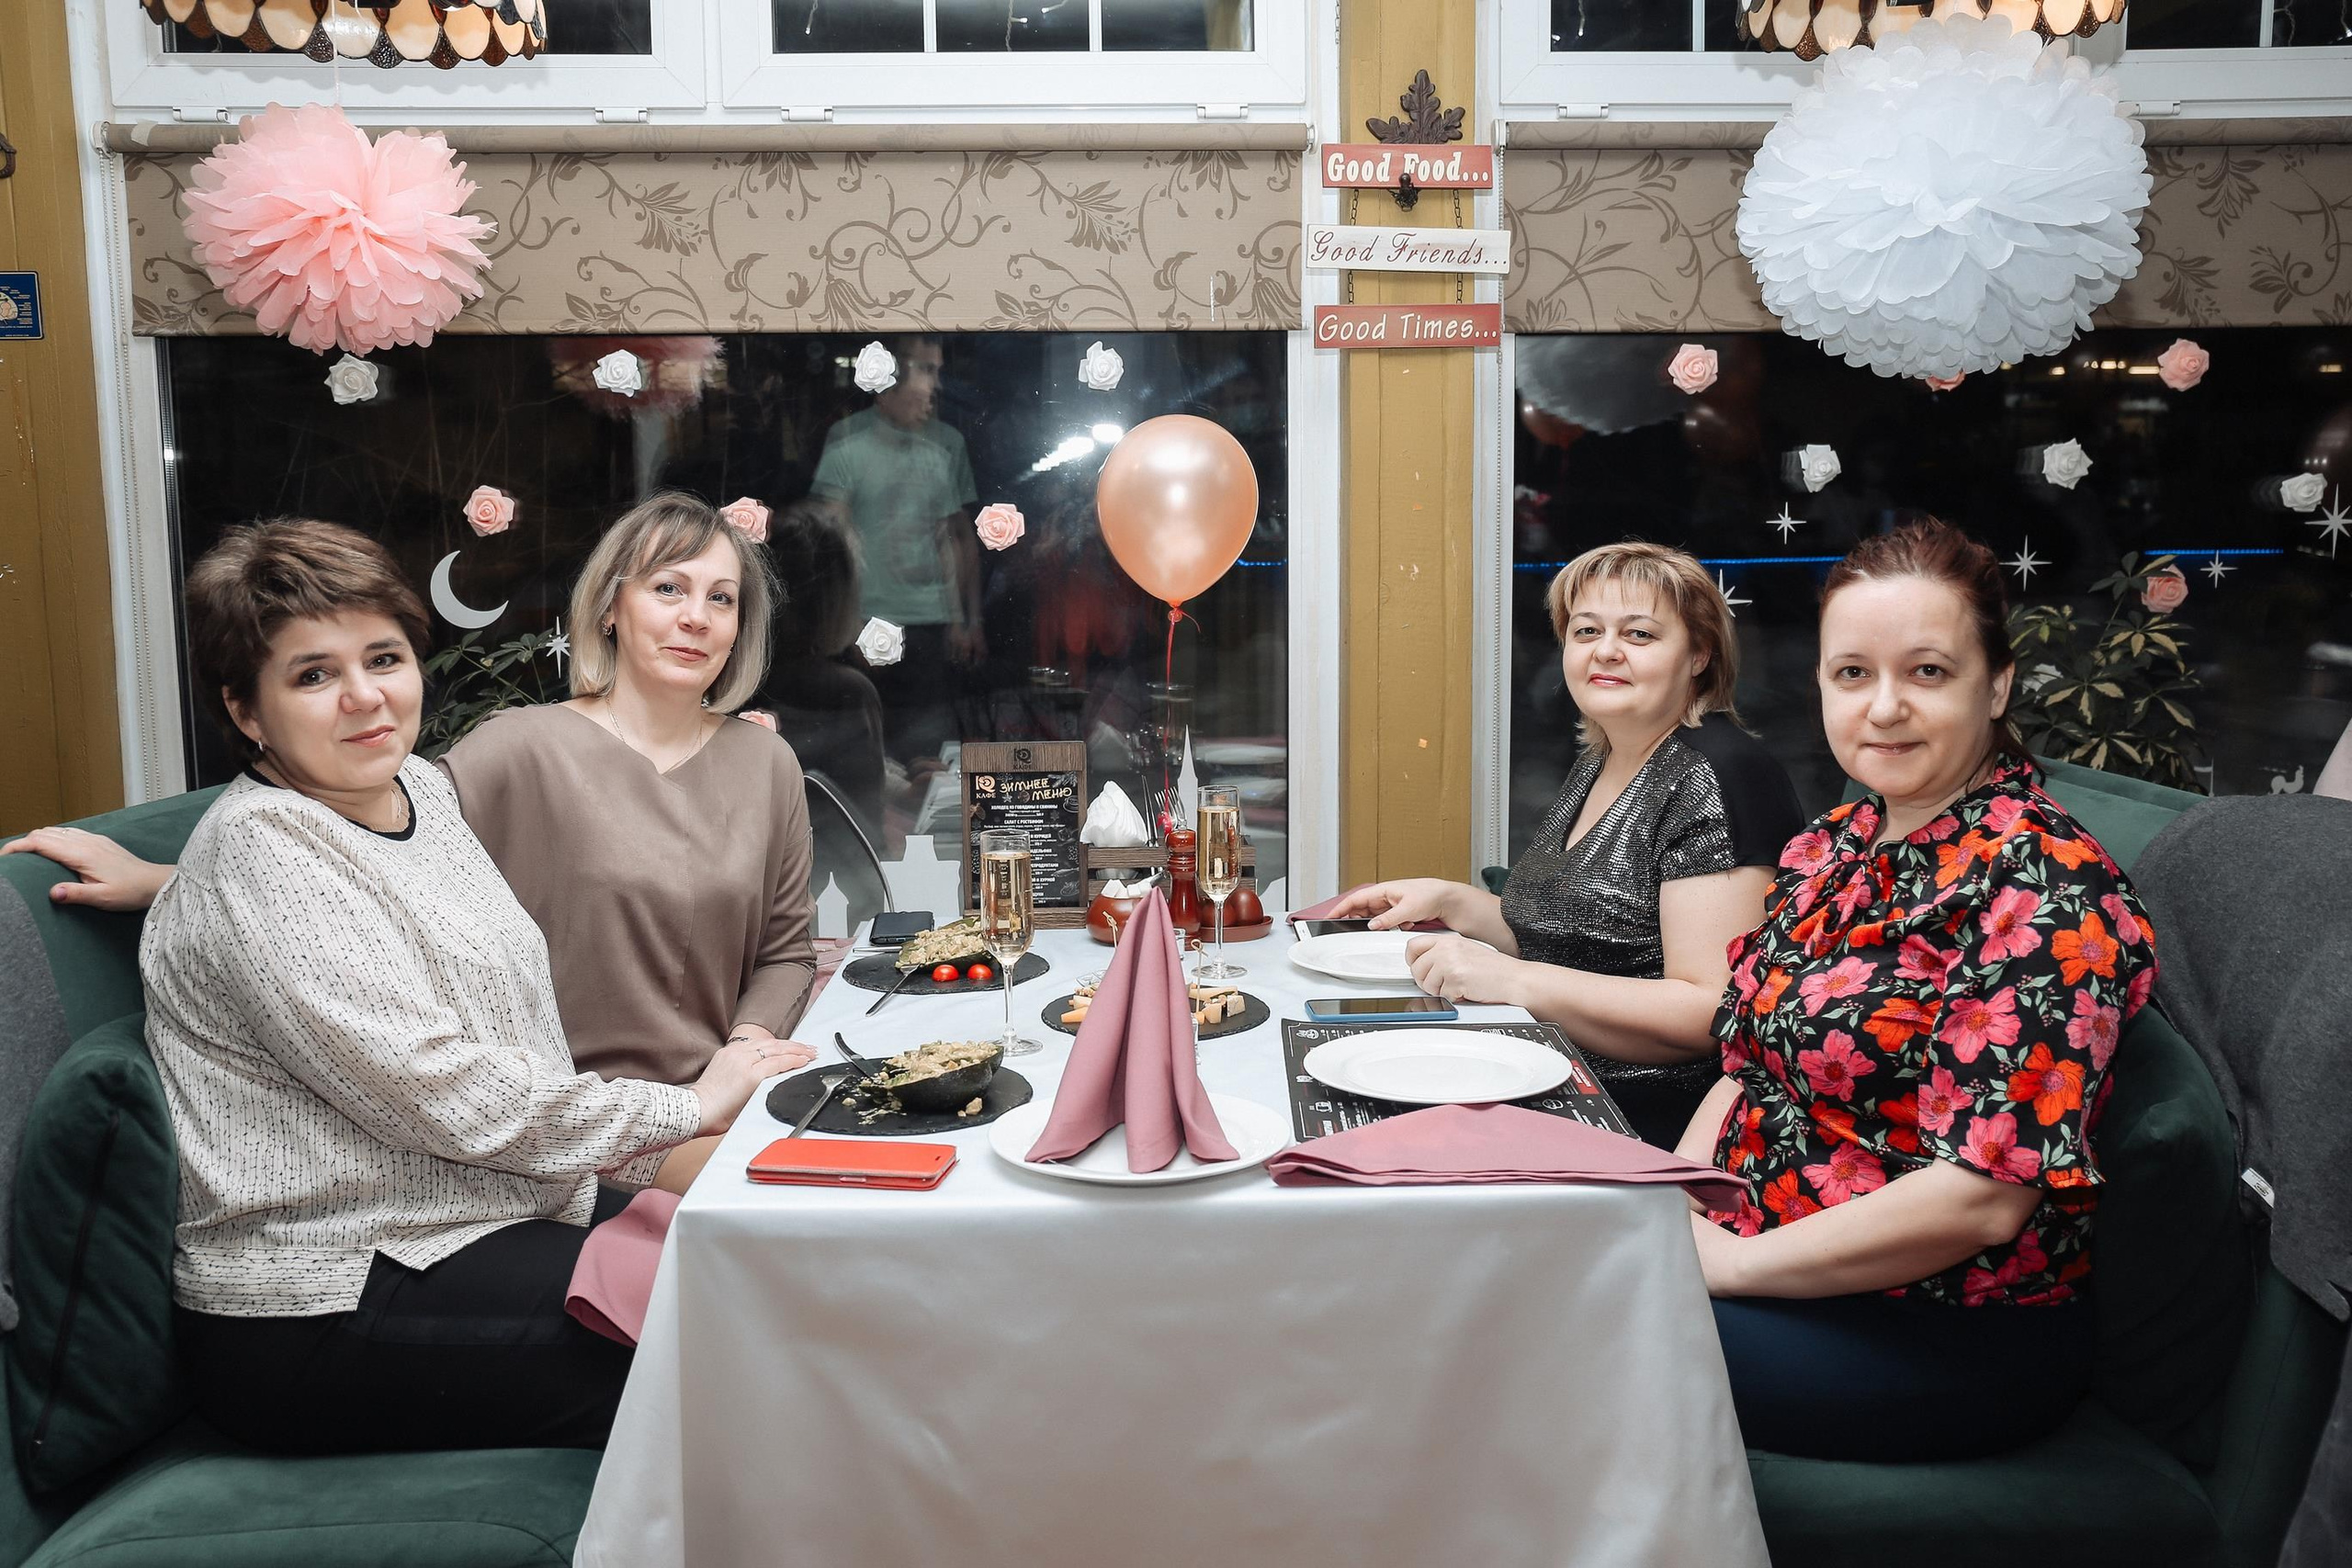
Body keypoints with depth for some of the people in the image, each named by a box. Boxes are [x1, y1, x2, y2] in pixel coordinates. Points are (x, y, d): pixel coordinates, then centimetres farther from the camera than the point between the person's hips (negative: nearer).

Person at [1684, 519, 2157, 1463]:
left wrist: (1727, 1259, -18)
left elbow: (1983, 1197, -24)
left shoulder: (2044, 889, -18)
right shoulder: (1830, 850, 8)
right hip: (1757, 1264, 7)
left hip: (1951, 1340, -7)